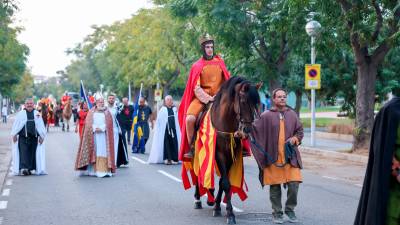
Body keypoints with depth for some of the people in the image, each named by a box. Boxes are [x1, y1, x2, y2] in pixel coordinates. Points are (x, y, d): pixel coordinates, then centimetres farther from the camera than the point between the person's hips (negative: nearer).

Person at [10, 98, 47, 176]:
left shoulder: (37, 114, 9)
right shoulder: (21, 114, 3)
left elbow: (41, 126, 9)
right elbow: (16, 125, 4)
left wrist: (42, 136, 4)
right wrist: (14, 135, -2)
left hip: (34, 137, 2)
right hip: (23, 137, -2)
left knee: (32, 153, 4)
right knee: (24, 152, -10)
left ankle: (30, 168, 12)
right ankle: (24, 168, -16)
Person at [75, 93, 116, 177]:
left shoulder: (107, 112, 10)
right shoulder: (91, 112, 11)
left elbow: (109, 124, 1)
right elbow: (88, 123, 4)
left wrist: (101, 128, -14)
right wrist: (94, 128, -12)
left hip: (104, 135, -1)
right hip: (93, 135, 1)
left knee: (103, 152, -7)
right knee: (94, 152, -3)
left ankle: (104, 170, -10)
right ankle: (93, 170, -1)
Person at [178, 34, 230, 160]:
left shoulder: (220, 62, 9)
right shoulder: (197, 66, 1)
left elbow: (227, 81, 13)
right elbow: (196, 88, -5)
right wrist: (208, 98, -16)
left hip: (219, 97, 3)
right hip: (201, 97, -3)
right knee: (189, 119, -26)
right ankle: (190, 147, -9)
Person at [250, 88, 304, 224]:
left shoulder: (292, 114, 9)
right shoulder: (266, 116, 1)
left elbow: (300, 131, 14)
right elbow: (254, 128, -2)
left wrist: (295, 138, -5)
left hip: (290, 156, 2)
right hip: (272, 157, -2)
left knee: (294, 185, -5)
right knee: (275, 187, 4)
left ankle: (290, 209, 18)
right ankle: (277, 213, 20)